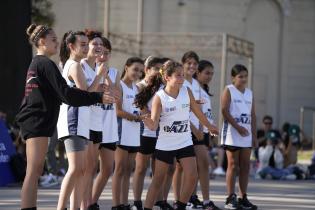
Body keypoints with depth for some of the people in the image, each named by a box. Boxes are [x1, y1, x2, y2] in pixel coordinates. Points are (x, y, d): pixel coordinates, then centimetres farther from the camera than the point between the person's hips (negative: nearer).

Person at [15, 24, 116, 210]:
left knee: (35, 173, 10)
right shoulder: (46, 64, -11)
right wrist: (98, 97, -20)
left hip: (33, 122, 10)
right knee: (33, 173, -13)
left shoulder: (36, 64, 19)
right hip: (38, 122, -10)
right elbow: (66, 93, -19)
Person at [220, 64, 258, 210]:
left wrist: (254, 135, 10)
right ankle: (231, 198, -2)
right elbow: (225, 111, -12)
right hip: (232, 133, -6)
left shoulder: (249, 93, 15)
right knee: (233, 165, -5)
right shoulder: (228, 91, -2)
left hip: (246, 135, 6)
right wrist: (238, 127, -19)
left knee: (245, 166, 4)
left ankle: (243, 198, 8)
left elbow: (252, 115, 16)